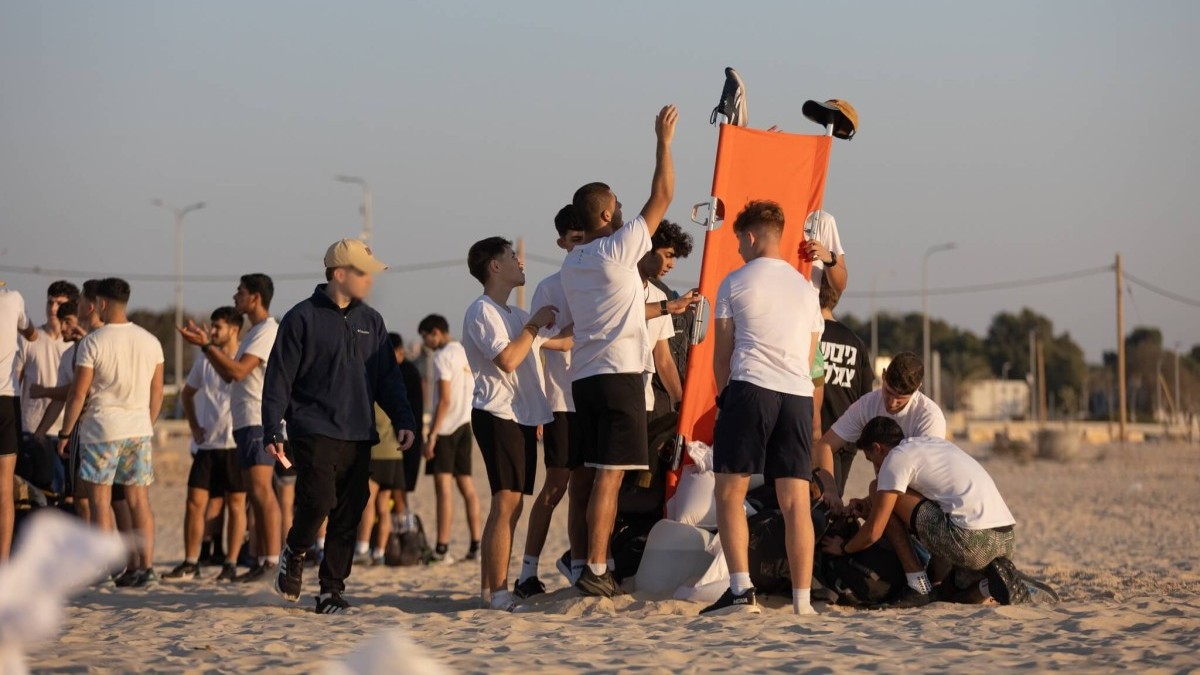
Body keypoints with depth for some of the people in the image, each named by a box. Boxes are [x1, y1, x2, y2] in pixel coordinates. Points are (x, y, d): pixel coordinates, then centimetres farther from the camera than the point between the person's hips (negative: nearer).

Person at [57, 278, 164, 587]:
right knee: (139, 500, 7)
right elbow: (157, 392, 11)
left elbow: (78, 393, -8)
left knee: (100, 501, 0)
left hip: (101, 428, -4)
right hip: (139, 429, 5)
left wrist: (65, 433, 0)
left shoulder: (93, 342, -9)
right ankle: (146, 567, 5)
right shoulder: (150, 341, 5)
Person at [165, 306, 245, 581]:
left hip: (237, 444, -5)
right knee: (195, 502, 0)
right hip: (207, 443, 5)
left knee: (236, 503, 3)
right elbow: (188, 392, 23)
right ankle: (190, 562, 4)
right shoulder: (204, 360, 11)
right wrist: (194, 425, 14)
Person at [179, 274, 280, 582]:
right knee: (256, 493, 9)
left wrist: (207, 345, -15)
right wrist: (205, 344, 16)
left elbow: (238, 371, -19)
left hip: (260, 421, -10)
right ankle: (262, 558, 11)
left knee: (261, 488, -13)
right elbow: (229, 375, 22)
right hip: (247, 422, 10)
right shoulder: (254, 332, 22)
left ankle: (272, 558, -15)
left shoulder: (268, 330, -10)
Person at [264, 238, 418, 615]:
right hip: (315, 432, -5)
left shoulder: (370, 321, 14)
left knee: (349, 515, 1)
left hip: (359, 437, 5)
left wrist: (403, 420, 4)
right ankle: (294, 556, 11)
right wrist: (273, 431, -9)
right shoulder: (303, 319, -1)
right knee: (318, 501, -17)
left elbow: (388, 378, 18)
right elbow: (279, 379, -2)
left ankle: (332, 589, 9)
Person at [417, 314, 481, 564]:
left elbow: (445, 400, -17)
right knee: (466, 485, 11)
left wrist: (432, 435, -17)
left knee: (443, 487, -9)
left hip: (446, 427, -8)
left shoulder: (443, 357, -11)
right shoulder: (465, 354, 14)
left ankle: (442, 548, -13)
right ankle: (476, 545, 10)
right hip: (465, 425, 8)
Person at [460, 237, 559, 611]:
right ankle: (499, 593, -17)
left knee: (509, 506, 9)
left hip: (522, 416, 9)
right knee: (507, 503, -15)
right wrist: (535, 324, -10)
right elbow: (507, 359, -18)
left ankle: (490, 588, 13)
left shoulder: (515, 315, 21)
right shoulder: (482, 311, -7)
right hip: (498, 415, -9)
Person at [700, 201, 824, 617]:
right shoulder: (806, 288, 19)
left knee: (730, 492, 0)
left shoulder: (735, 283, 5)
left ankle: (741, 590, -12)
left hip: (751, 389, -4)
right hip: (799, 395, 4)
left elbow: (722, 353, 8)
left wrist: (724, 395, 21)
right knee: (796, 500, 2)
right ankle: (802, 599, -2)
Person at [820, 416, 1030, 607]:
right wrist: (873, 505, 41)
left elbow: (872, 533, 2)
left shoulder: (896, 457, 1)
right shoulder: (933, 442, 25)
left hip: (970, 539, -8)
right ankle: (995, 577, 2)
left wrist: (843, 548, 21)